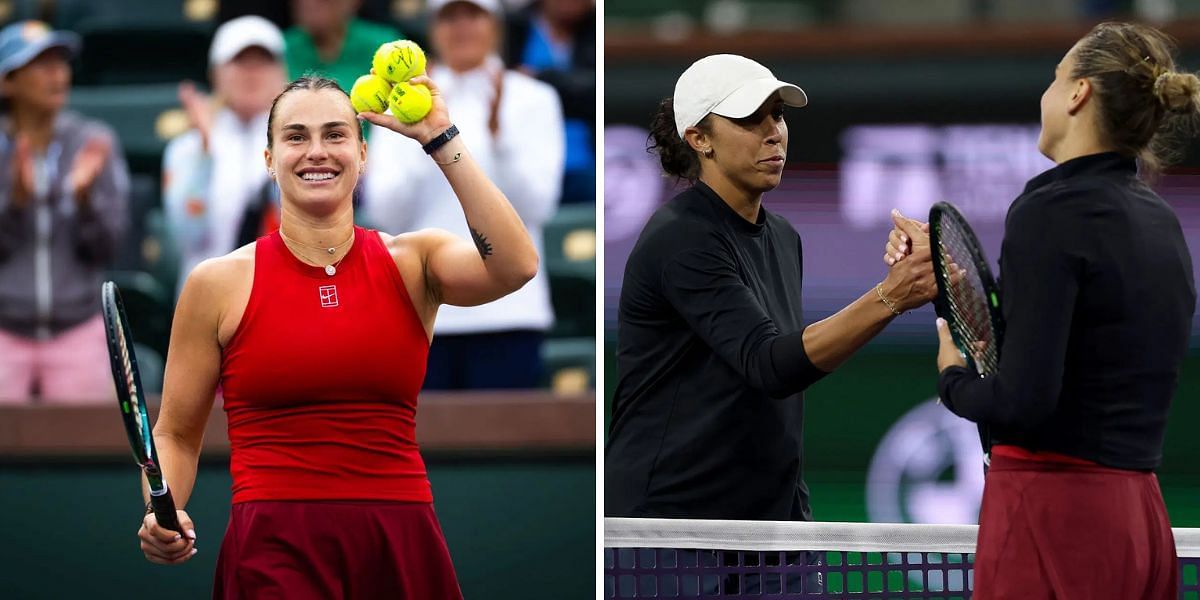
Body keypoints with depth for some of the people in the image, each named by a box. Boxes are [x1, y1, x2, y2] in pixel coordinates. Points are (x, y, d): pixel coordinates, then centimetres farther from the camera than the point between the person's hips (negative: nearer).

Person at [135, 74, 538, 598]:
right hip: (277, 555, -1)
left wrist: (440, 139, -11)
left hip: (401, 554, 1)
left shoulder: (412, 264, 6)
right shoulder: (220, 283, 4)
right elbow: (176, 435, 9)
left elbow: (513, 266, -15)